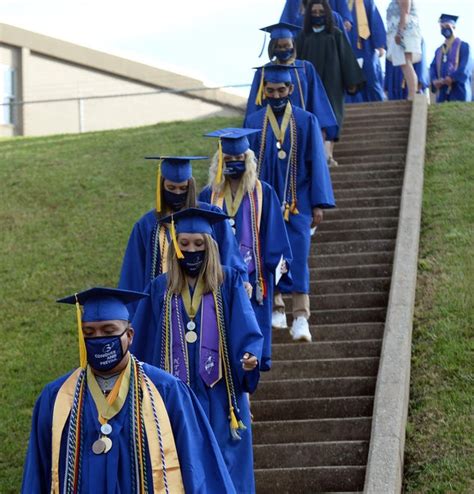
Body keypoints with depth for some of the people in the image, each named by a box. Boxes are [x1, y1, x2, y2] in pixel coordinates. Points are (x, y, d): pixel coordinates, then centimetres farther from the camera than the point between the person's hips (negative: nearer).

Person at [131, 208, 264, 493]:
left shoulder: (228, 282, 2)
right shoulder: (161, 289, 8)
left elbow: (246, 327, -7)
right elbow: (143, 342, 13)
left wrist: (250, 356, -26)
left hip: (219, 395, -2)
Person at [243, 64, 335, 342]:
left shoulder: (307, 121, 0)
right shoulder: (254, 122, 4)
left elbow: (316, 163, 0)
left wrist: (318, 204, -4)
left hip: (297, 202, -2)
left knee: (298, 256, -11)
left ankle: (301, 318, -17)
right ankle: (276, 307, 23)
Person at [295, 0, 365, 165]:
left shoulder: (335, 34, 3)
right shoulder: (304, 36, 7)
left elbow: (346, 58, 3)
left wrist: (352, 82, 0)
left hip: (331, 82, -2)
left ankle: (328, 152, -21)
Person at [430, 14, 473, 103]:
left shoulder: (463, 46, 5)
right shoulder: (439, 50, 22)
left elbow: (466, 68, -8)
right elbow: (433, 68, 13)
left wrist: (452, 78, -21)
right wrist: (435, 81, -8)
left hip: (459, 91, -5)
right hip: (442, 91, 5)